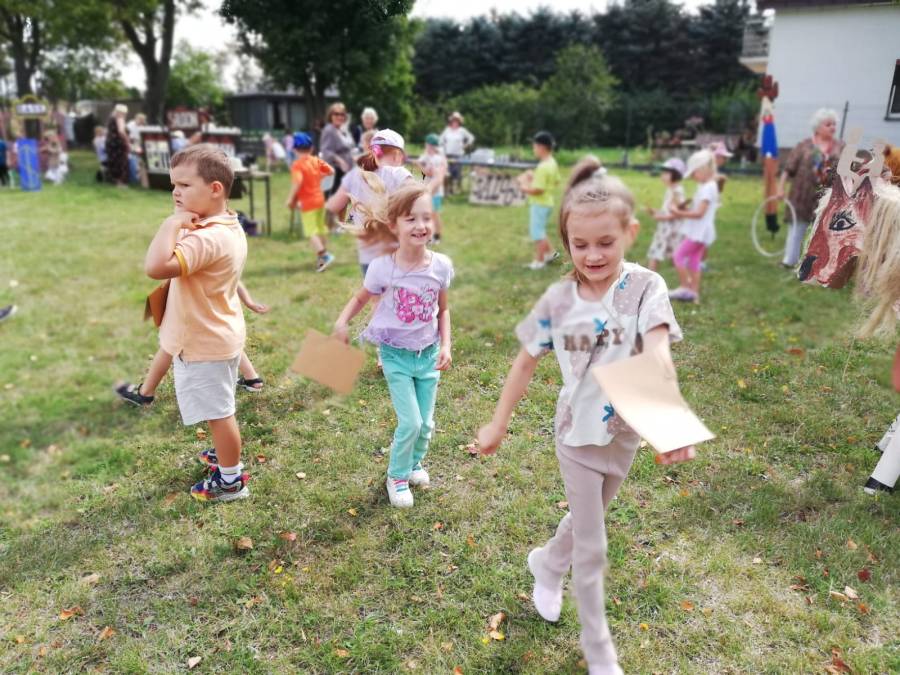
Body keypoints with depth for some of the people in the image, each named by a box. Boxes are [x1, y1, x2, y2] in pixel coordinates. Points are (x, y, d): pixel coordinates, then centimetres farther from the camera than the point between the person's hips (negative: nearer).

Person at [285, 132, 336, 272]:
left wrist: (290, 199, -23)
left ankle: (323, 255, -22)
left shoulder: (297, 165, -15)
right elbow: (331, 171, 7)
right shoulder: (316, 161, 3)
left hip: (307, 203, -7)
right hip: (320, 199, 7)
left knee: (311, 232, -7)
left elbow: (298, 181, -30)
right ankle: (321, 258, 27)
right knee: (320, 229, 18)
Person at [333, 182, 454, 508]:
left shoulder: (441, 266, -10)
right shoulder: (383, 267, -17)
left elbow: (443, 310, 5)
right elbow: (360, 298, 1)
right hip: (396, 355, -3)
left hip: (428, 354, 3)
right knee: (410, 422, -6)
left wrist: (446, 346, -4)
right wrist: (342, 321, -16)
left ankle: (414, 464, 41)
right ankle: (397, 476, 20)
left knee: (426, 423, 11)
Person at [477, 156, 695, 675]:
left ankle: (547, 565, 57)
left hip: (626, 433, 1)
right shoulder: (558, 300, -12)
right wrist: (499, 424, 3)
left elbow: (657, 357, -33)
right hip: (578, 435, -1)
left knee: (586, 520, 25)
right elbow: (526, 364, -1)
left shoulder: (645, 288, -18)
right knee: (591, 546, 7)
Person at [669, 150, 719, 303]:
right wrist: (683, 211, 4)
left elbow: (699, 213, -23)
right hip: (698, 231, 10)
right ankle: (693, 293, 15)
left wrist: (680, 213, -21)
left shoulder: (708, 188, -18)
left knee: (678, 255, -7)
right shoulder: (705, 186, 14)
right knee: (694, 260, 11)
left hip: (700, 231, -10)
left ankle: (685, 287, -2)